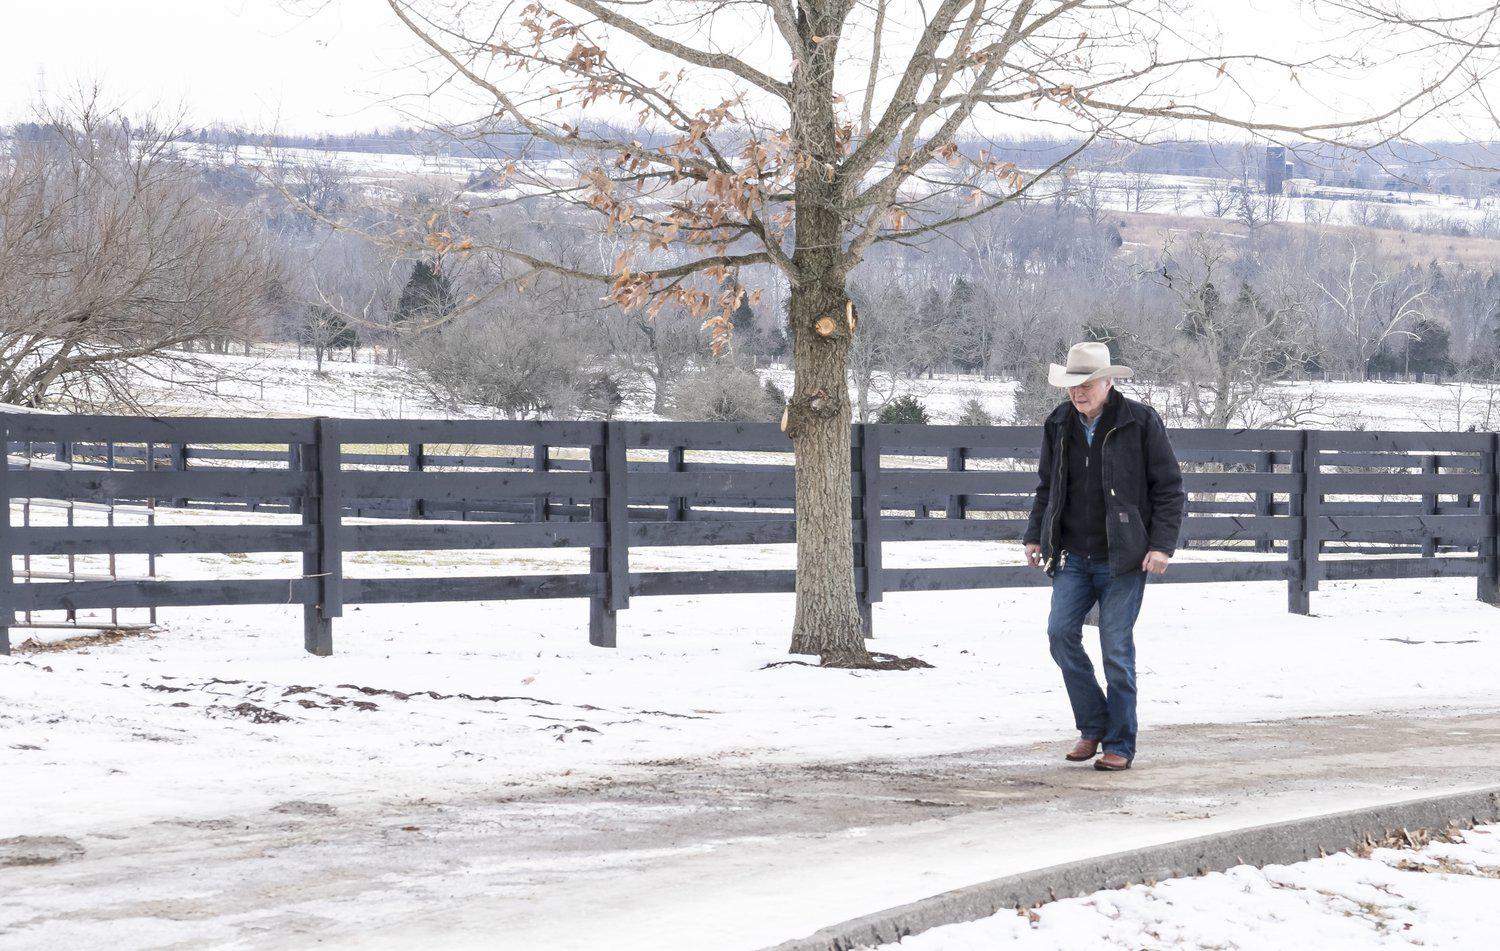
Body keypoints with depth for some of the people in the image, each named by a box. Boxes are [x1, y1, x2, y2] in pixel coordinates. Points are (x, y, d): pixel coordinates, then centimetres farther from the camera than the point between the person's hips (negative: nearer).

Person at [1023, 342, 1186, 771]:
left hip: (1122, 558, -4)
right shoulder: (1058, 425, 9)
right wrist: (1035, 536, 13)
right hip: (1073, 556, 4)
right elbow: (1046, 487, 22)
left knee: (1117, 648, -4)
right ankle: (1092, 726, 8)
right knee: (1061, 632, -10)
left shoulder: (1140, 422, -6)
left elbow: (1170, 489, -4)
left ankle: (1120, 744, 6)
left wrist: (1162, 544, -12)